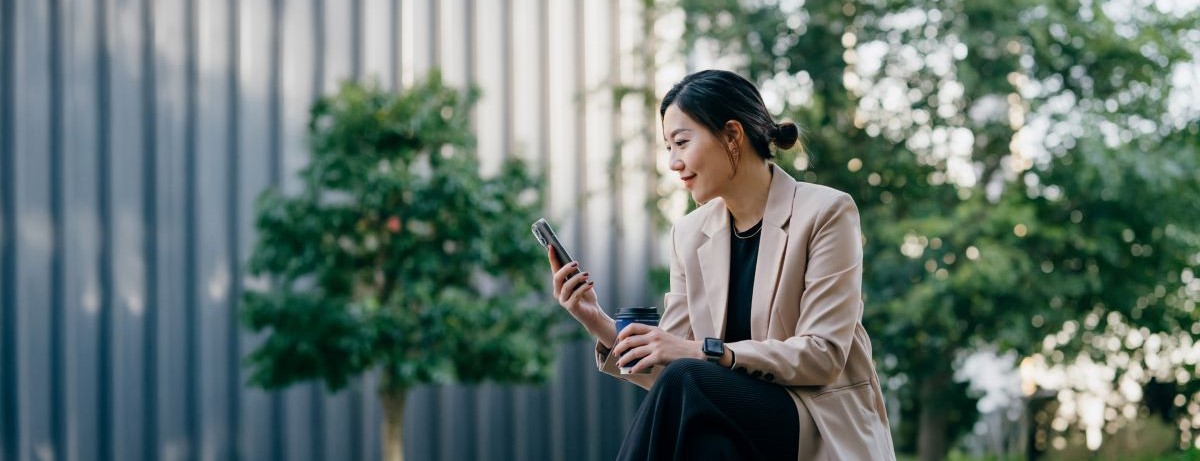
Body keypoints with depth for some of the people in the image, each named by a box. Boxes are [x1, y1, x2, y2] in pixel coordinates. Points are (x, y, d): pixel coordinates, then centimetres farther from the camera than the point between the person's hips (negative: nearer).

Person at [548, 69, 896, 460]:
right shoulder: (690, 235, 9)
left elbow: (822, 354, -14)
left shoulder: (826, 213, -7)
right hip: (743, 423, 3)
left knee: (686, 383, -29)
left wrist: (706, 351, -23)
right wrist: (602, 326, -11)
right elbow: (667, 368, 6)